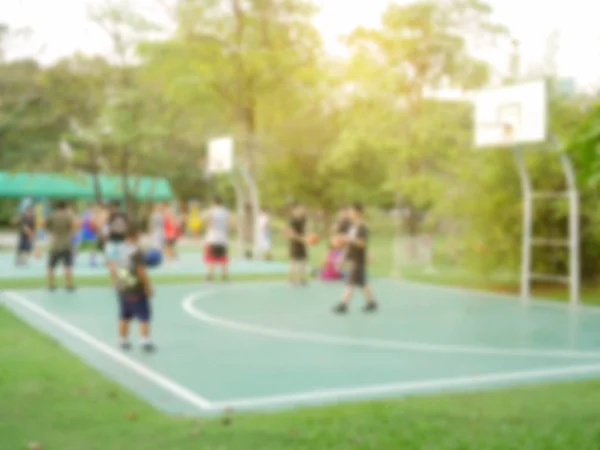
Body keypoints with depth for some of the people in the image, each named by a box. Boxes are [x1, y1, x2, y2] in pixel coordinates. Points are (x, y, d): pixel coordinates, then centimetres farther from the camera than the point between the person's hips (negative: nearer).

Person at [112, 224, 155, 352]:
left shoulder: (118, 249, 4)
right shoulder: (136, 251, -18)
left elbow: (114, 269, 10)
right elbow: (141, 272, -19)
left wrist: (117, 284, 22)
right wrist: (148, 287, -11)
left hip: (121, 288, 7)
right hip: (136, 289, -7)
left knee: (124, 316, 15)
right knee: (144, 316, 1)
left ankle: (123, 341, 21)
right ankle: (145, 341, -3)